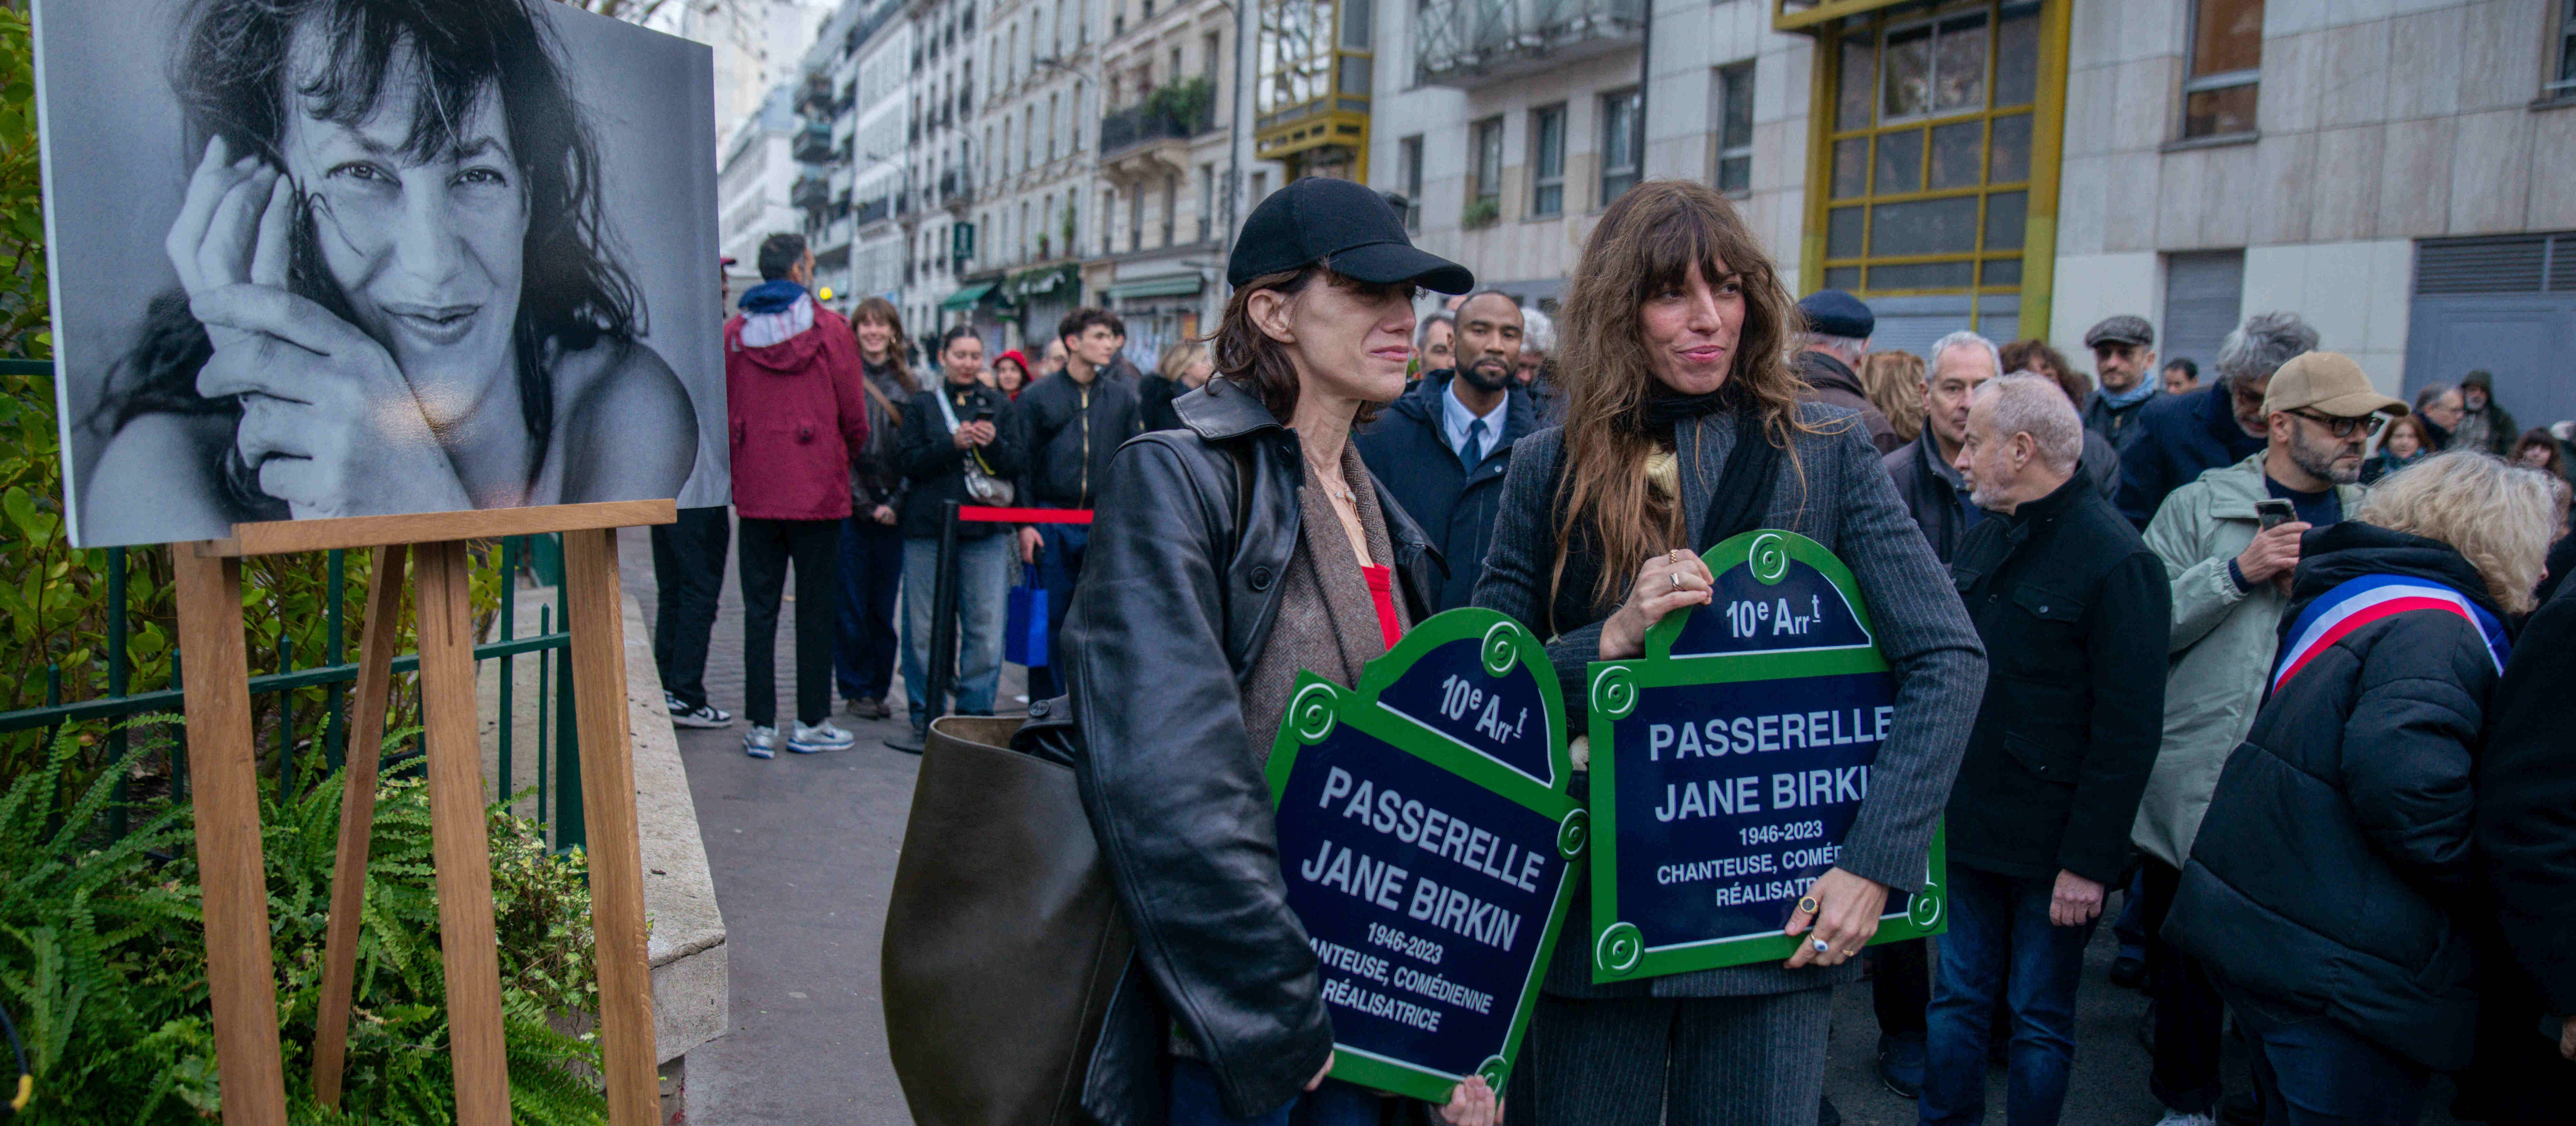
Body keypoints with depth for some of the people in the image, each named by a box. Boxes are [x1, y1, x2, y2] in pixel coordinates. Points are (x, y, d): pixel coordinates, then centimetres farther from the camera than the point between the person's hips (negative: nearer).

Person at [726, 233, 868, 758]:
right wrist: (845, 462, 16)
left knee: (759, 608, 7)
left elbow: (725, 414, 5)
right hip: (818, 490, -2)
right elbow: (854, 416, -2)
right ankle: (811, 723, 11)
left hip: (755, 493, 3)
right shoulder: (830, 330, -5)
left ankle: (761, 726, 8)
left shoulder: (733, 332, 3)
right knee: (815, 607, 6)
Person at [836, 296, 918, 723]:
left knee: (884, 604, 6)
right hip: (850, 509, -2)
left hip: (892, 511, 2)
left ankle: (878, 688, 16)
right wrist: (864, 504, -9)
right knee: (851, 603, 0)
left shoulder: (909, 385, 10)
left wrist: (895, 503, -5)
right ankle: (856, 688, 12)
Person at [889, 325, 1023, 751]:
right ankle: (927, 717, 12)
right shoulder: (923, 405, 9)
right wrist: (953, 443, -15)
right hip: (929, 527, -1)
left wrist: (993, 443, -12)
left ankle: (975, 713, 8)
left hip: (987, 530, 1)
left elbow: (1015, 467, 7)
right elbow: (911, 464, -1)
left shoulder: (999, 405, 13)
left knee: (986, 628, -3)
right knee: (927, 628, 2)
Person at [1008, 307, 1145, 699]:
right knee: (1049, 620, 2)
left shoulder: (1122, 397, 9)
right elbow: (1019, 463, 2)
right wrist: (1025, 524, -6)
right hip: (1051, 525, -2)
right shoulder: (1037, 396, 3)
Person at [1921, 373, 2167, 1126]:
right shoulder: (1989, 539, 9)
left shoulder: (2115, 560, -15)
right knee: (1960, 998, 16)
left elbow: (2129, 728, -17)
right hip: (1970, 829, 7)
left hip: (2051, 848, -7)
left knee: (2040, 1020, 10)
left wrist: (2089, 861, -17)